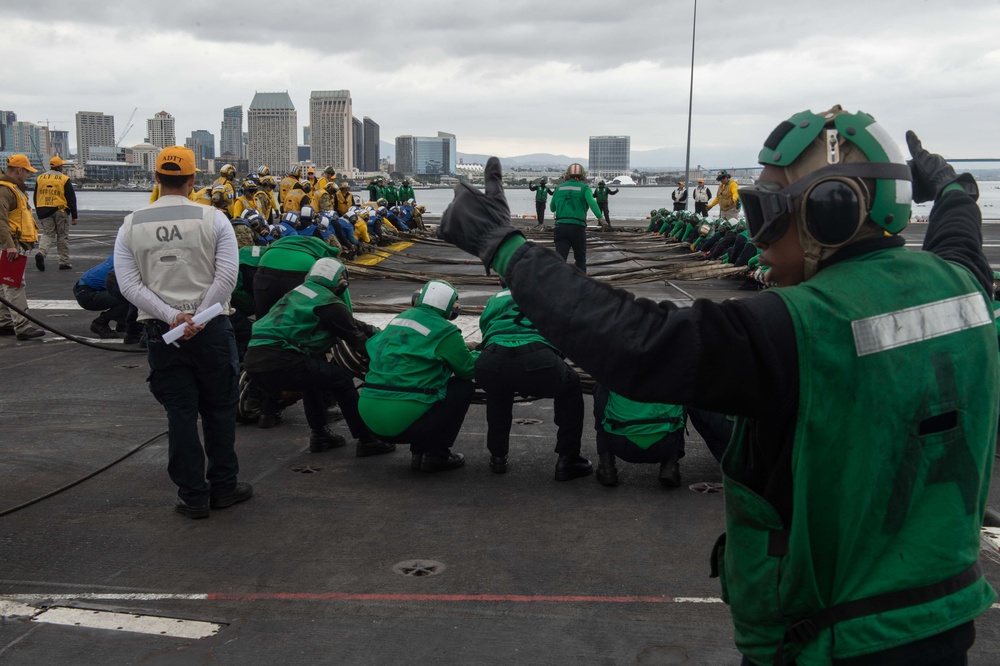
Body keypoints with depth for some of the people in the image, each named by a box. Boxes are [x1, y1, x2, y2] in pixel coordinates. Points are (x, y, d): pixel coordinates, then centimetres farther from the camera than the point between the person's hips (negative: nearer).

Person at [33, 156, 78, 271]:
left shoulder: (40, 178, 8)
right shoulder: (64, 179, -5)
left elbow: (36, 198, 13)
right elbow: (71, 199, -6)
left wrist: (39, 213, 21)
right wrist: (74, 216, -1)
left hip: (44, 211, 3)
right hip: (61, 211, -3)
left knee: (47, 234, 7)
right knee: (62, 236, 6)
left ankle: (41, 253, -21)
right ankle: (64, 262, 10)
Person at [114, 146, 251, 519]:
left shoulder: (131, 226, 3)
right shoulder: (212, 219, -4)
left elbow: (129, 284, -5)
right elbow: (227, 276, -12)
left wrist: (172, 317, -12)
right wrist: (197, 319, -11)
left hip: (161, 332, 2)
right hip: (211, 330, -1)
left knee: (180, 413, 7)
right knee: (219, 408, 12)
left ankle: (193, 496, 12)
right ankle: (222, 487, 21)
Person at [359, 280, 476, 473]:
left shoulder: (398, 319, 14)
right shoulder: (444, 331, -5)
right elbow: (468, 369, 3)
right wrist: (478, 356, 28)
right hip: (403, 421, -7)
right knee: (463, 386, 11)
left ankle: (418, 453, 24)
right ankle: (436, 455, 10)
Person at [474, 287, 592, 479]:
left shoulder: (497, 298, 37)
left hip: (490, 363, 3)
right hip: (536, 360, -2)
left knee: (497, 392, 41)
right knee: (570, 389, 31)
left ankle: (497, 457, 39)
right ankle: (567, 461, 27)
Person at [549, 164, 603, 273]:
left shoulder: (559, 187, 12)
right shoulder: (584, 188, 2)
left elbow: (552, 208, 21)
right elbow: (591, 202, -17)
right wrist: (600, 217, -24)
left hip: (561, 226, 2)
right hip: (578, 227, -2)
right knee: (580, 259, 15)